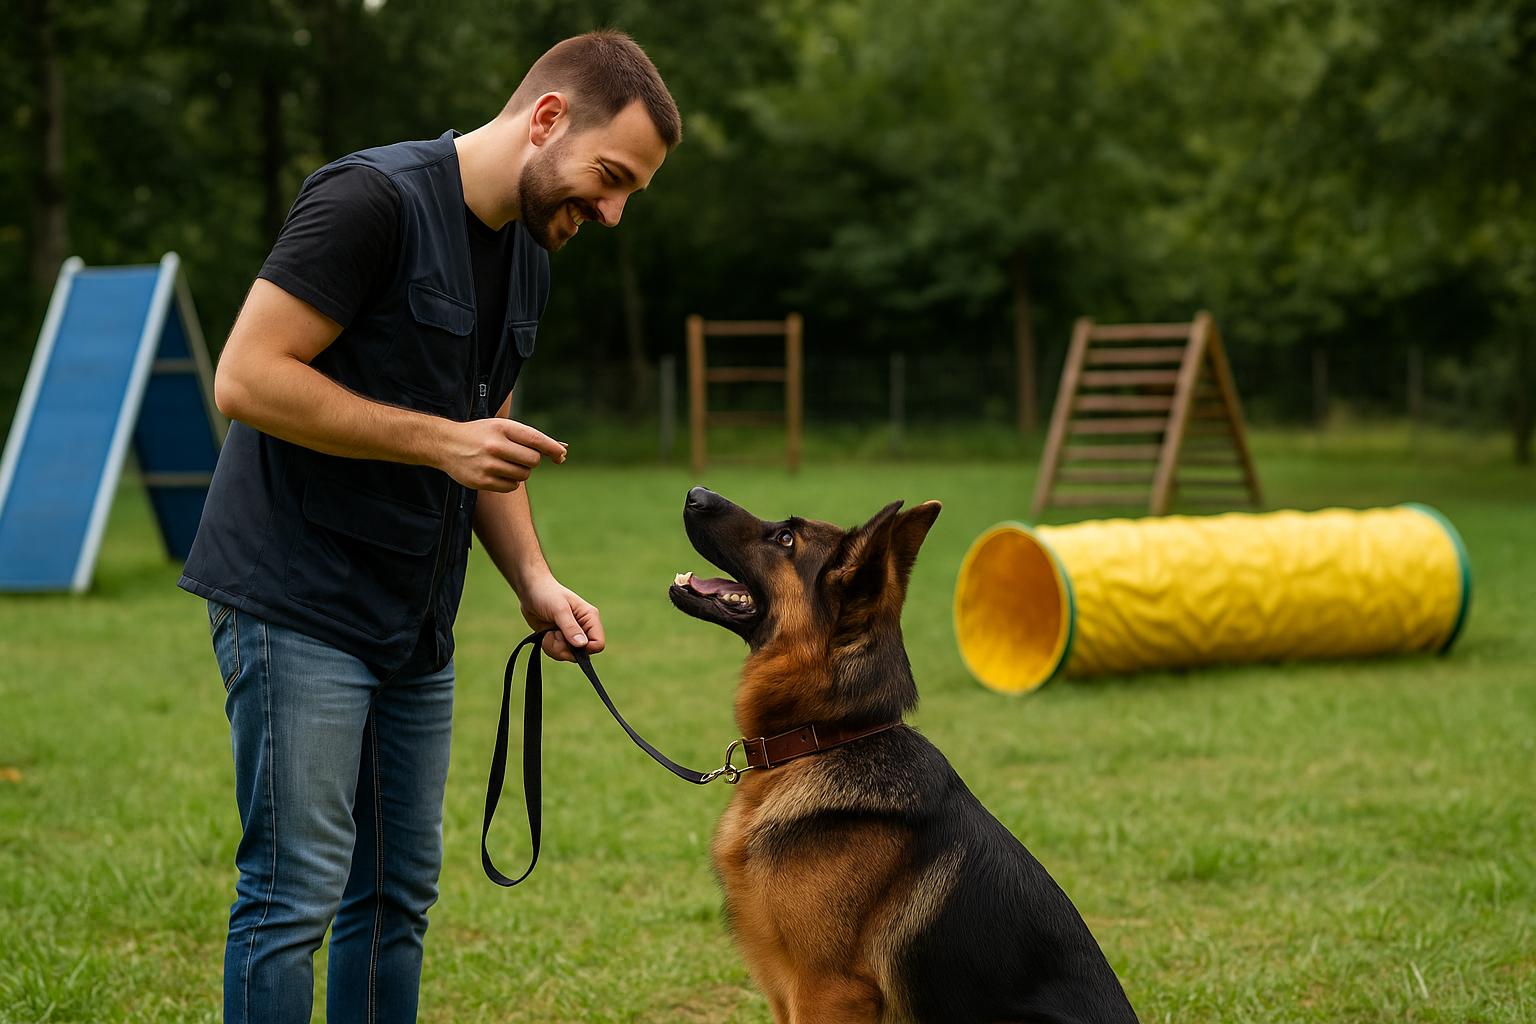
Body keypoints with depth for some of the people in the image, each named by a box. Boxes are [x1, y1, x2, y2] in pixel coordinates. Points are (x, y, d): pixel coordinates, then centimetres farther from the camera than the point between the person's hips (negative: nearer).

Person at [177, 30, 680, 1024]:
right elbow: (247, 379, -20)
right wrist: (438, 439, -20)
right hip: (298, 601, -9)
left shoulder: (530, 255, 13)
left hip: (415, 622, 9)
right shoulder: (373, 199, -15)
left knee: (399, 893, 11)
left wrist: (535, 581, 6)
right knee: (296, 893, -7)